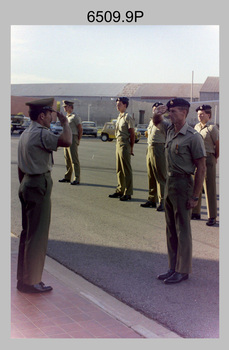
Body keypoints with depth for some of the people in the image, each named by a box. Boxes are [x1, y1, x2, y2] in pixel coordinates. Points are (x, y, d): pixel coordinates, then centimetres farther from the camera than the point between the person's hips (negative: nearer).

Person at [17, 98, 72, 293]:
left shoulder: (26, 134, 15)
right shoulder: (41, 134, -16)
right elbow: (66, 141, -31)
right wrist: (65, 123, -13)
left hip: (27, 184, 10)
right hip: (40, 185, -10)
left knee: (27, 233, 16)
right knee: (37, 235, -2)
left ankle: (23, 279, 26)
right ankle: (31, 282, 6)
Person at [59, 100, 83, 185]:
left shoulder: (75, 117, -7)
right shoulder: (66, 117, 19)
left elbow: (80, 129, -9)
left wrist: (78, 140, -8)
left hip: (72, 139, -9)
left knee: (74, 160, -9)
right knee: (67, 159, 12)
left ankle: (77, 179, -8)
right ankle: (67, 177, 19)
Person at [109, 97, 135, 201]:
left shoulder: (128, 117, -11)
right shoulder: (119, 117, 15)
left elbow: (132, 134, -13)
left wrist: (131, 148, -14)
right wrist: (118, 144, 15)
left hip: (124, 145, -9)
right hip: (118, 144, 9)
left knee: (126, 170, -4)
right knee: (119, 170, 14)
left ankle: (127, 193, 0)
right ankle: (120, 190, 23)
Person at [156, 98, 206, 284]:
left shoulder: (193, 137, -15)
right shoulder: (170, 131, 7)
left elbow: (201, 168, -15)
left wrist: (195, 196, -17)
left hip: (183, 183, -8)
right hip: (169, 181, 8)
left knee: (183, 230, 0)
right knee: (171, 229, 13)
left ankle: (183, 271, 10)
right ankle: (173, 267, 24)